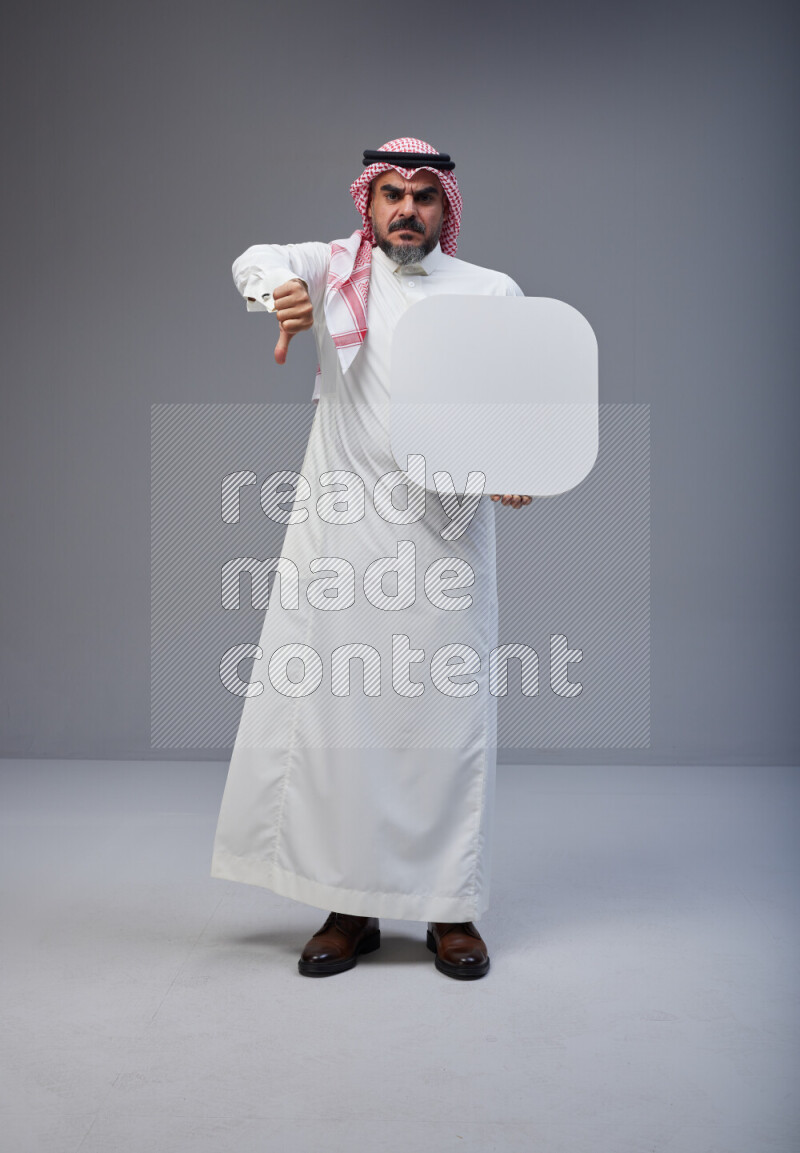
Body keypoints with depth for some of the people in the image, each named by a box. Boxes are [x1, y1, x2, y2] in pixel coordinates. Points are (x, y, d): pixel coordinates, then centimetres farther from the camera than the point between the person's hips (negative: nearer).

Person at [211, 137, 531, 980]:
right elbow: (256, 261, -5)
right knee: (333, 711, 1)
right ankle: (349, 906, 14)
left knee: (450, 715, 0)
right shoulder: (338, 268, 11)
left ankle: (452, 910, 13)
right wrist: (279, 289, -29)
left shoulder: (492, 292, 11)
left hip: (447, 533, 0)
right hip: (342, 529, 1)